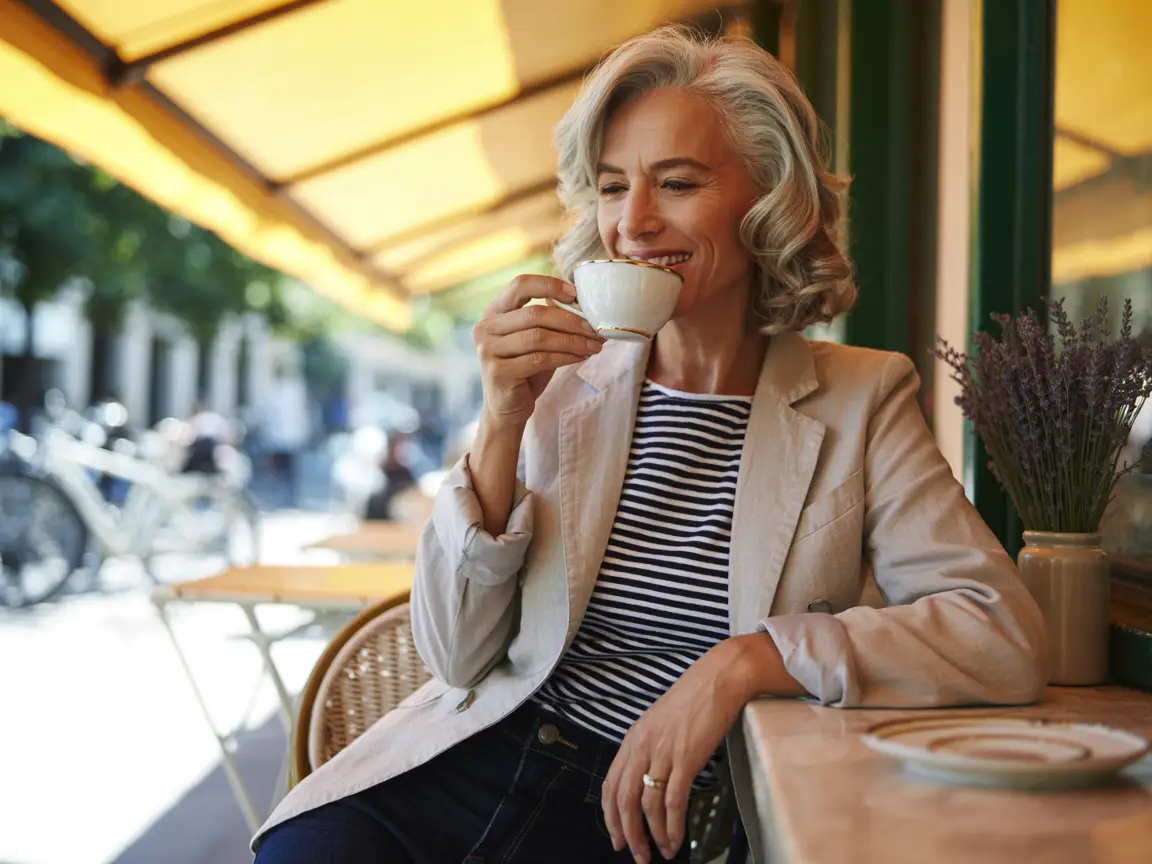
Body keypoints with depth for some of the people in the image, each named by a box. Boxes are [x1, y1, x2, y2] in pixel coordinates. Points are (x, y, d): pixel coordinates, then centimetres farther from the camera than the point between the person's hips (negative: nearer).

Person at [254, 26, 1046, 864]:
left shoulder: (859, 400, 0)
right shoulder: (566, 386, 5)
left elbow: (1008, 637, -11)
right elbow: (461, 657, 1)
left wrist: (746, 660, -18)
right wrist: (503, 425, -10)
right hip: (459, 770, 2)